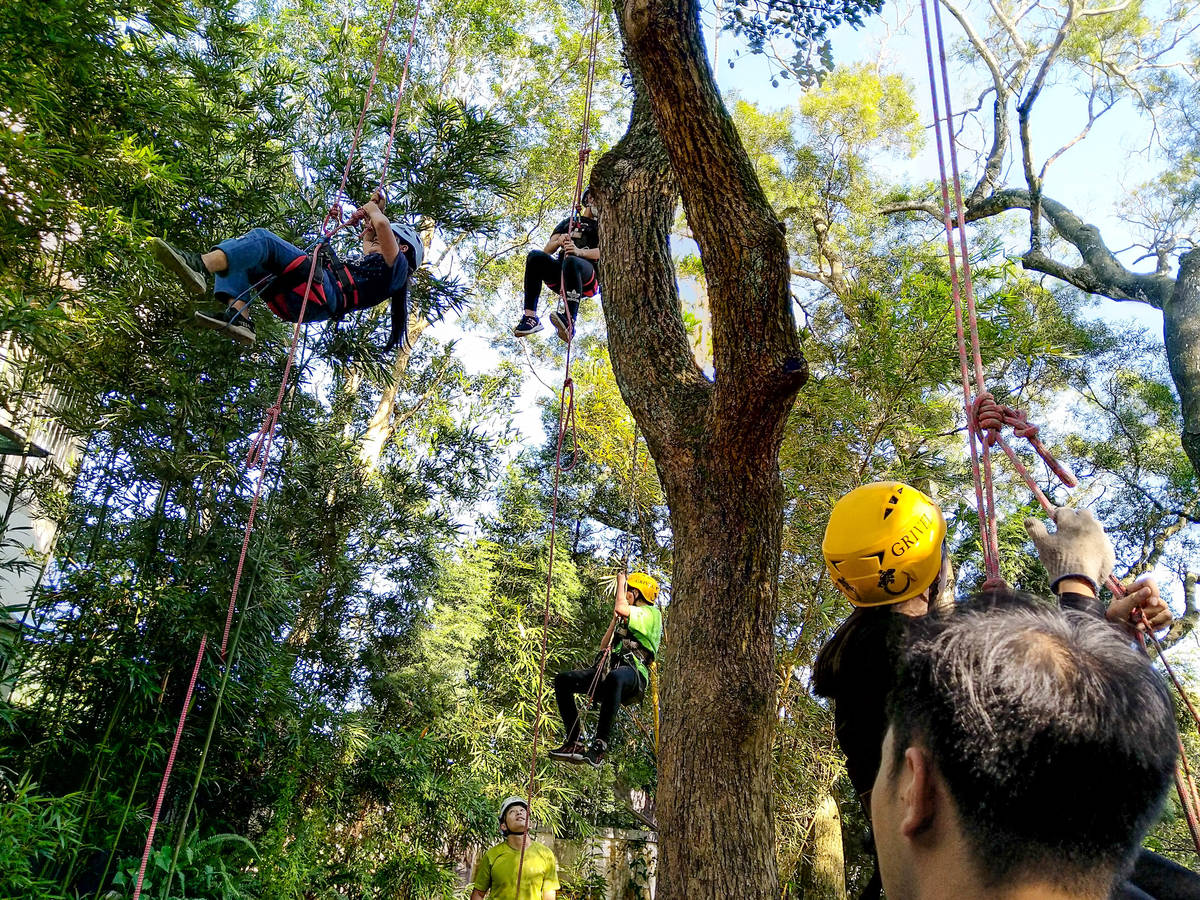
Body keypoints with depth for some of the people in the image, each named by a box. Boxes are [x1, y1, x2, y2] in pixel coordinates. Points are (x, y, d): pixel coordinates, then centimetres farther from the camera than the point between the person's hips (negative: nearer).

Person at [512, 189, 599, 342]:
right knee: (535, 256, -24)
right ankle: (530, 317, -34)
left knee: (571, 261, -38)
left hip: (587, 279, -3)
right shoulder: (568, 222, 28)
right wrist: (558, 241, -7)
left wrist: (579, 251, -21)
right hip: (560, 276, 3)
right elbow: (547, 249, 17)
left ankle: (570, 323, -55)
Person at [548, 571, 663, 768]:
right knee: (562, 679, -8)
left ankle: (599, 746, -46)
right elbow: (605, 645, 33)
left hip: (635, 673, -9)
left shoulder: (651, 613, 4)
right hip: (613, 669, 9)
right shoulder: (629, 618, 33)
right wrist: (615, 620, 23)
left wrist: (621, 582, 2)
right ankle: (574, 742, -15)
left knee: (614, 677, -45)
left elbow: (620, 608, -15)